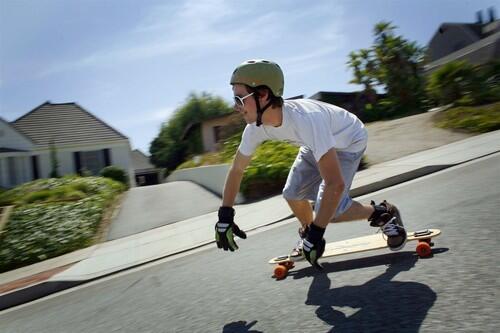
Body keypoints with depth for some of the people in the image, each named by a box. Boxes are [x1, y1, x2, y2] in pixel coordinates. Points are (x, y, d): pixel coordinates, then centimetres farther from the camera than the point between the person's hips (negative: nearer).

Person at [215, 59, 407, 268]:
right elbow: (236, 169, -8)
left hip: (349, 141, -6)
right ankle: (307, 237, 27)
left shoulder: (306, 120, -44)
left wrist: (316, 233, -39)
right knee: (293, 195, -2)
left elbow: (335, 184, -45)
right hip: (316, 144, 7)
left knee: (328, 209, -18)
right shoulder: (255, 128, -21)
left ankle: (384, 214, 7)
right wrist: (225, 217, -10)